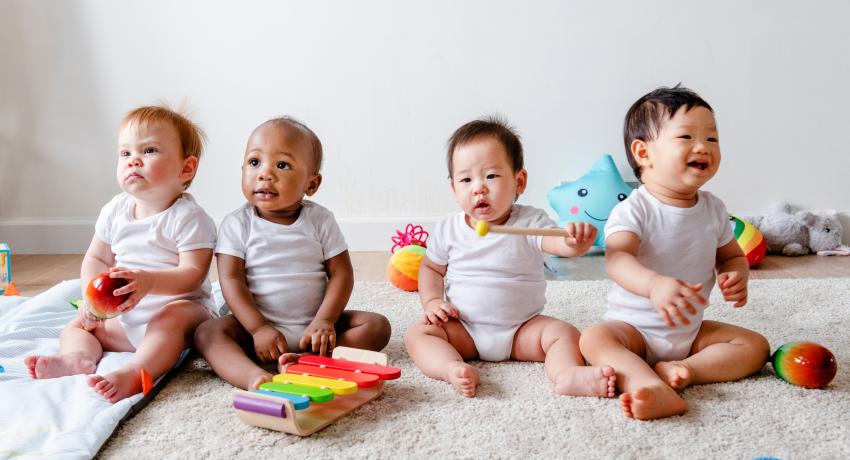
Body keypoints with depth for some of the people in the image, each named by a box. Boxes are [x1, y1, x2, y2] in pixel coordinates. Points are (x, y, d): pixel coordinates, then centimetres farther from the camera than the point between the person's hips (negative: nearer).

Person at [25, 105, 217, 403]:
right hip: (125, 317, 7)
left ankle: (135, 372, -54)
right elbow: (96, 258, 11)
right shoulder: (115, 211, 4)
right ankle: (80, 356, -28)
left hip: (181, 307, -7)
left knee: (173, 317, -37)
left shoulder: (189, 217, -15)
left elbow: (193, 273, -22)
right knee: (77, 324, 2)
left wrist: (148, 281, -38)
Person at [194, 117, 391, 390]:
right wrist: (259, 329, -21)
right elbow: (231, 280, -9)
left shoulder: (320, 221, 1)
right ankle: (254, 376, -51)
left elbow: (341, 273, -2)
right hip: (256, 325, -1)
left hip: (312, 326, 1)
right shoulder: (237, 224, -2)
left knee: (378, 326, -18)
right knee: (207, 332, -26)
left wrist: (324, 321, -16)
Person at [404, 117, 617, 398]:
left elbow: (559, 243, -25)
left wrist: (576, 242, -49)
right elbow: (431, 267, 13)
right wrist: (431, 301, -5)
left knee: (564, 333, -22)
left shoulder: (530, 222, -8)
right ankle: (455, 369, -43)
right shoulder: (448, 229, -1)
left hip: (522, 330, -1)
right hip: (463, 329, 1)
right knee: (417, 334, -20)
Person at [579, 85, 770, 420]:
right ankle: (653, 388, -51)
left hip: (691, 330, 5)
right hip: (633, 326, -5)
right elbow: (617, 259, -33)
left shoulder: (713, 209, 2)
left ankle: (685, 369, -24)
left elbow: (732, 256, 15)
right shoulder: (633, 210, -17)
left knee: (755, 346, -9)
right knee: (594, 339, -32)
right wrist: (654, 285, -53)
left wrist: (737, 277, -11)